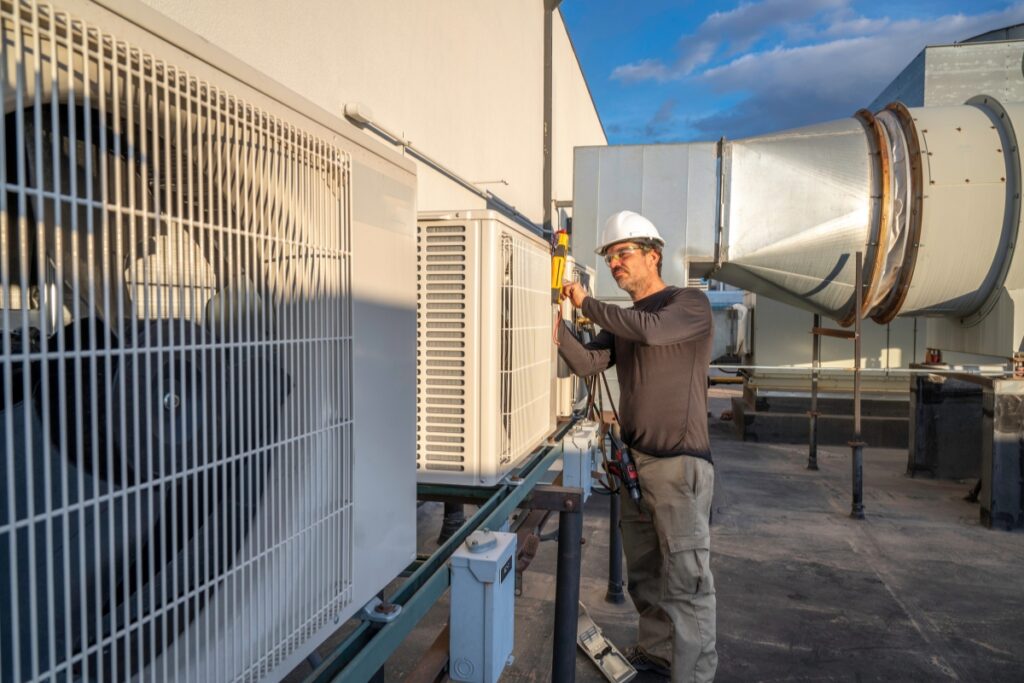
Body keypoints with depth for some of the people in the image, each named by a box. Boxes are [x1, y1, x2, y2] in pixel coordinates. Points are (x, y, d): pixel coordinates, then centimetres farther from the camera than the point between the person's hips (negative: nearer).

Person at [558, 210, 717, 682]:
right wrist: (556, 325, -13)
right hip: (633, 459, 7)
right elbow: (587, 364, 2)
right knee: (644, 571, 15)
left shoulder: (690, 304, -3)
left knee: (685, 577, -5)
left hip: (679, 461, -7)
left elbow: (652, 329, -24)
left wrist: (586, 303, -14)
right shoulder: (620, 319, 15)